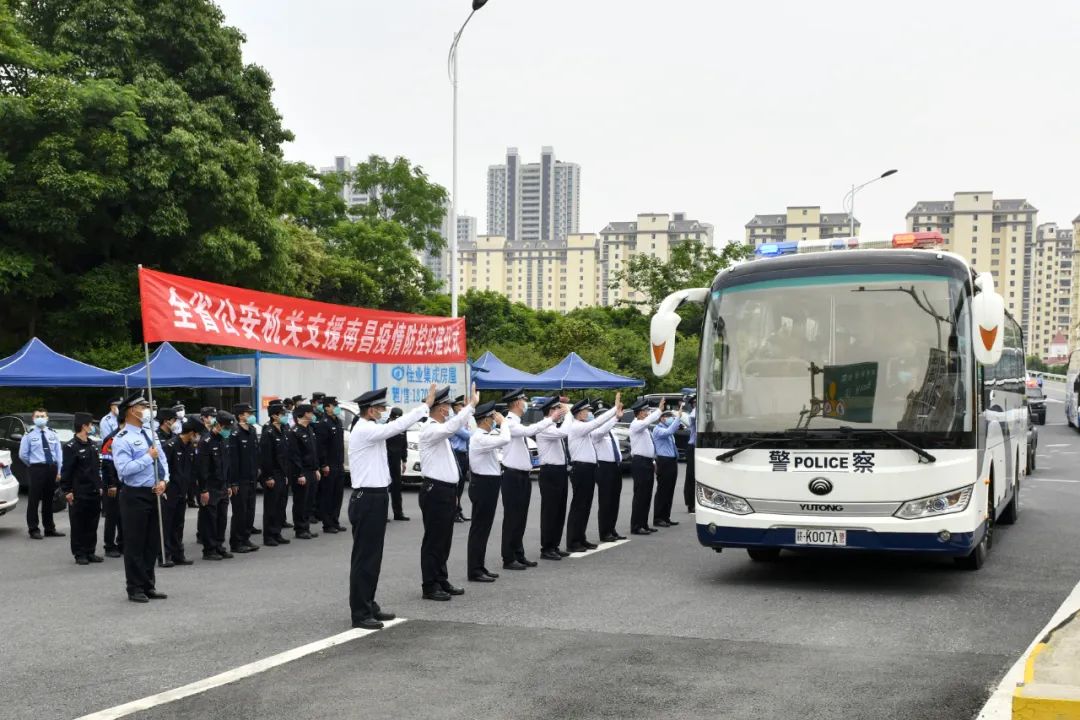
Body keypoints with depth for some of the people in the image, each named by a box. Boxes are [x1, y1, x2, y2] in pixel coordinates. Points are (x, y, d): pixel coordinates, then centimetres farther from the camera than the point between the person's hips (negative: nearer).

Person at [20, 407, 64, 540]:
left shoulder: (52, 434, 9)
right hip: (37, 469, -4)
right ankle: (34, 529, 3)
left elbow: (59, 453, 7)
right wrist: (32, 465, 5)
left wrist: (58, 471, 1)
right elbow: (22, 454, 0)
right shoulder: (29, 435, -2)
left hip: (52, 468, 4)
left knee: (49, 500, 12)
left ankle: (49, 528, 19)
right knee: (34, 500, -4)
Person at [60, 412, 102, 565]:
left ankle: (90, 552, 16)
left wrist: (99, 486, 19)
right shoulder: (71, 446, -10)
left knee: (92, 524, 9)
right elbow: (66, 470, -11)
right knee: (78, 524, 1)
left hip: (94, 492, 7)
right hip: (79, 494, -7)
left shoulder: (91, 445, 15)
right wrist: (67, 490, -14)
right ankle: (79, 554, 7)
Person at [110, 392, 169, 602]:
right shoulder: (122, 439, -12)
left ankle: (148, 586, 23)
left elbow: (161, 461, 13)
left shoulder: (150, 433, 12)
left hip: (154, 494, 7)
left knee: (152, 543, 13)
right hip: (135, 496, -7)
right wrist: (149, 457, -17)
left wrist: (163, 481, -4)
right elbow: (124, 469, -22)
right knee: (135, 544, 1)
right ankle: (135, 589, 10)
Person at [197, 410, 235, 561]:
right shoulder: (206, 442, -14)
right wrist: (203, 490, -18)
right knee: (209, 519, -1)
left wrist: (229, 485, 16)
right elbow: (201, 468, -17)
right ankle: (209, 550, 6)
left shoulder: (225, 441, 11)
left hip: (223, 488, 8)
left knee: (222, 518, 10)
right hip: (210, 489, -8)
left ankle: (219, 547, 19)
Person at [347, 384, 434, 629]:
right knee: (364, 557, -5)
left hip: (374, 498, 10)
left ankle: (369, 605, 24)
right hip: (367, 500, -10)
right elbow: (398, 426, -23)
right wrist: (426, 405, -21)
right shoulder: (364, 430, -17)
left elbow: (396, 427, 16)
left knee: (373, 556, 16)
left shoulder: (370, 430, 15)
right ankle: (359, 613, 1)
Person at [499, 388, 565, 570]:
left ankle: (519, 555, 22)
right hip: (512, 475, -9)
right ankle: (508, 559, 3)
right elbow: (530, 430, -30)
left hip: (523, 475, 9)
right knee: (511, 518, -3)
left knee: (521, 517, 14)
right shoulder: (509, 423, -16)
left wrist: (553, 418, 10)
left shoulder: (517, 423, 14)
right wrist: (551, 419, -25)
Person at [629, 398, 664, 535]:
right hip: (639, 463, -9)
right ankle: (636, 527, -6)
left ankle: (644, 524, 18)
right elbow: (648, 420, -32)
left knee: (647, 495, 12)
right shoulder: (635, 424, -10)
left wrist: (652, 462, 22)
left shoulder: (643, 426, 18)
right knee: (639, 496, -8)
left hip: (647, 462, 10)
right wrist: (659, 410, -28)